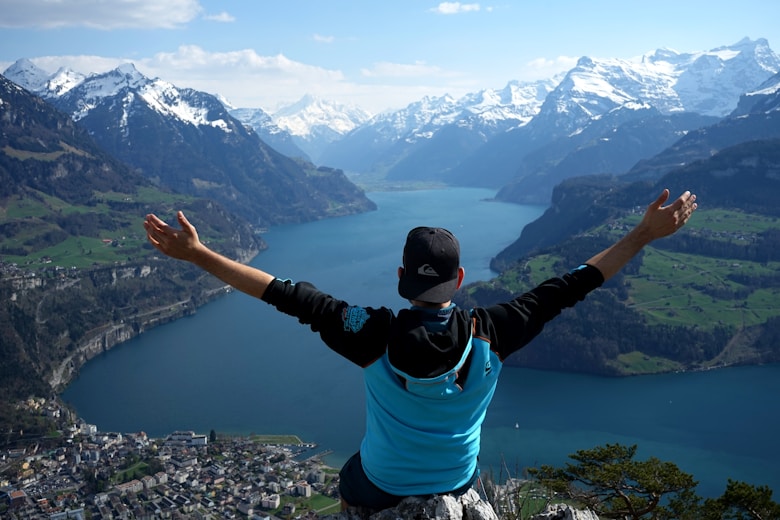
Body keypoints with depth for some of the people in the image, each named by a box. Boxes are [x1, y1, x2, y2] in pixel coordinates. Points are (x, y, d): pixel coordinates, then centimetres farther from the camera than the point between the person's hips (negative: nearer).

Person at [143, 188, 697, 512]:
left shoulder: (374, 337, -31)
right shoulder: (489, 335, -27)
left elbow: (287, 295, -30)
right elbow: (567, 288, -22)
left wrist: (196, 253, -24)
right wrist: (645, 234, -14)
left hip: (379, 485, -1)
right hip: (456, 484, 2)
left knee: (348, 489, 35)